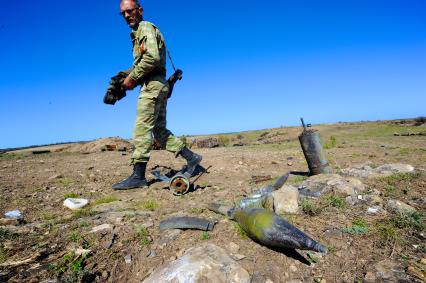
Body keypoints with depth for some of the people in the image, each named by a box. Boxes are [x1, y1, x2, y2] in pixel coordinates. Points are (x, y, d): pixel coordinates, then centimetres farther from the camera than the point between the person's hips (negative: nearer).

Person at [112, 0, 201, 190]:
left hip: (153, 85, -10)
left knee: (142, 129, -11)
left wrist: (132, 77, -13)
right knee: (159, 130, 9)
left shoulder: (146, 28, -3)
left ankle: (138, 176, -8)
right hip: (156, 86, 10)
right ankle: (191, 157, 13)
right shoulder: (137, 34, 27)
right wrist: (128, 76, 8)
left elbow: (152, 57, -20)